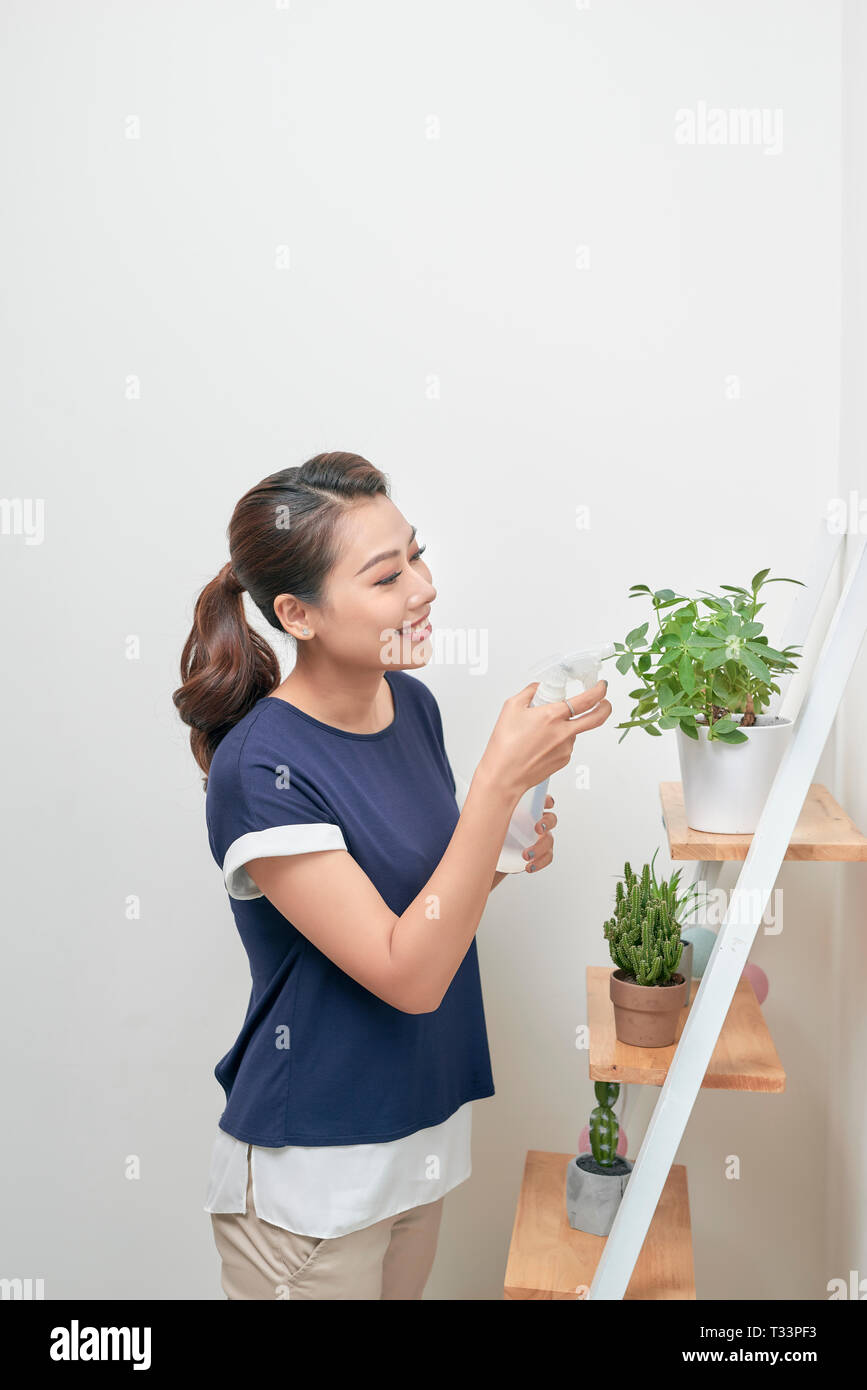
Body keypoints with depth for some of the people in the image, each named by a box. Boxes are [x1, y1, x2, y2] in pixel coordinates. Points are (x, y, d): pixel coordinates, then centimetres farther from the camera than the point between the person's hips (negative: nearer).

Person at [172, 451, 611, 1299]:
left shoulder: (411, 703, -3)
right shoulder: (259, 768, -25)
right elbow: (407, 976, -26)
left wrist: (502, 858, -8)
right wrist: (501, 781, -32)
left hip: (422, 1127, 7)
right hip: (312, 1171, -7)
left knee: (403, 1289, 24)